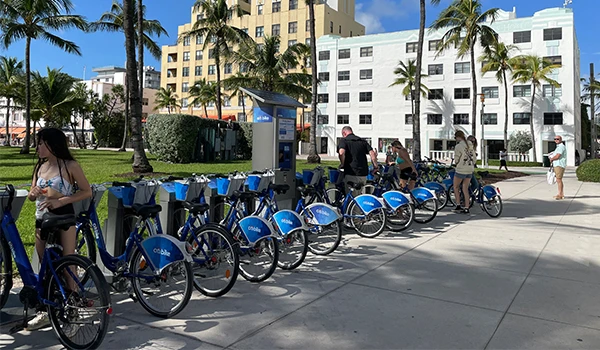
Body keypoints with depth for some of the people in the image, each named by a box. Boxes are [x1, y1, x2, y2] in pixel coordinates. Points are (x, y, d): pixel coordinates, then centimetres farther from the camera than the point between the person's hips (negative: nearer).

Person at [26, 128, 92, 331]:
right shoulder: (40, 166, 10)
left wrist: (60, 201, -18)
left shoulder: (70, 166, -7)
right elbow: (31, 196, 15)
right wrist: (34, 193, -10)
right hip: (41, 219, 6)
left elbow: (87, 192, -9)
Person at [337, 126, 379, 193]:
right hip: (363, 174, 5)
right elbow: (372, 153, 3)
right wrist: (376, 167, 8)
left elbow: (341, 153, -21)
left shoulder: (344, 140, -1)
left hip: (350, 174, -5)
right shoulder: (363, 141, 15)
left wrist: (342, 164, -5)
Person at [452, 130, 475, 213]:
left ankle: (458, 206, 10)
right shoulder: (470, 145, 6)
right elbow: (474, 157, 11)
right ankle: (466, 208, 10)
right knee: (465, 189, 11)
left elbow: (456, 160, -10)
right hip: (470, 170, 6)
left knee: (456, 187, 12)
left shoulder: (458, 146, -16)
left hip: (461, 170, -6)